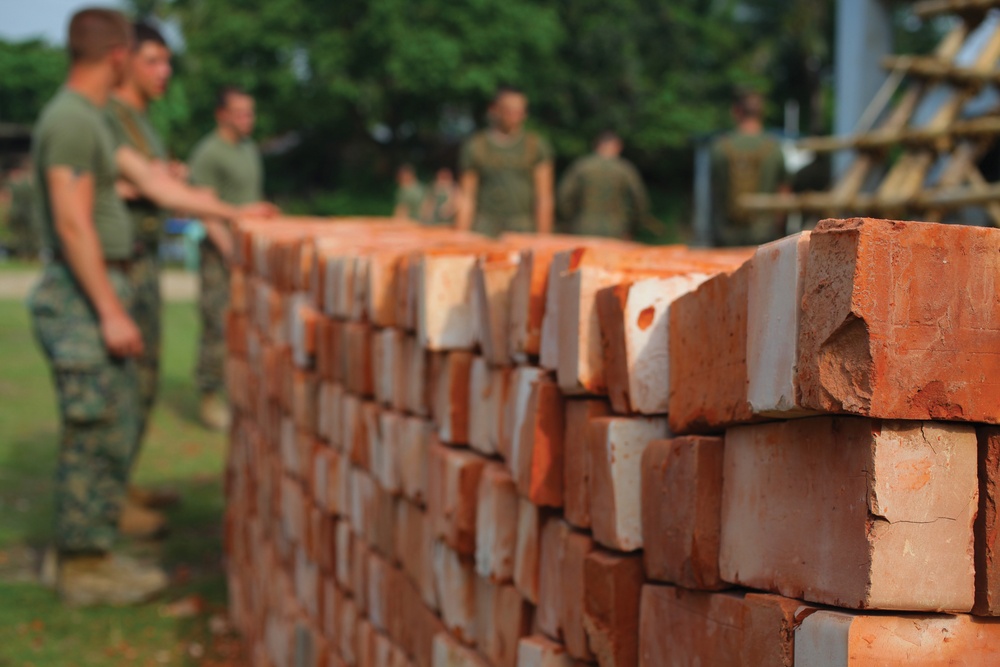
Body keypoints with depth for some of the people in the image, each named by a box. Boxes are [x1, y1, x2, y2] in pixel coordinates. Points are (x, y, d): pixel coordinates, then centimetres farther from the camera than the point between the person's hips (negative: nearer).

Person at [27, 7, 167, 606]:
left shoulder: (89, 117, 15)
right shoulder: (70, 119, -16)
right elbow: (72, 224, -21)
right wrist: (110, 311, -23)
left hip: (104, 291, 10)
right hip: (85, 293, -10)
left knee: (118, 430, 13)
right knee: (94, 437, -5)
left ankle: (97, 553, 20)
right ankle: (83, 567, 3)